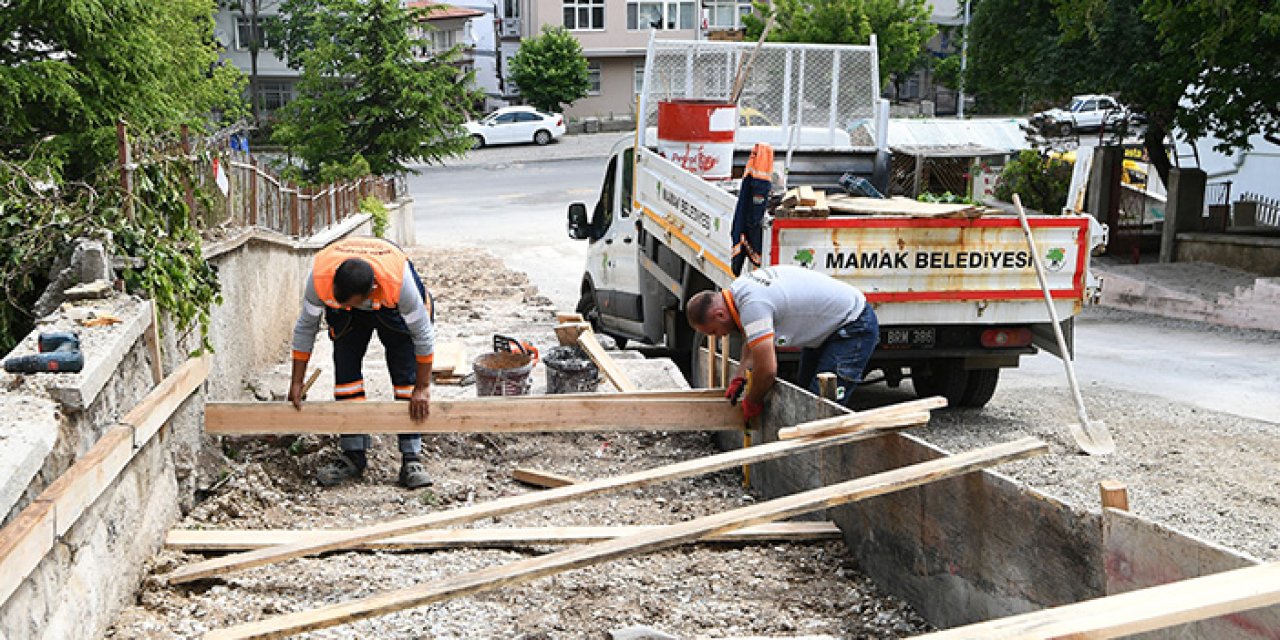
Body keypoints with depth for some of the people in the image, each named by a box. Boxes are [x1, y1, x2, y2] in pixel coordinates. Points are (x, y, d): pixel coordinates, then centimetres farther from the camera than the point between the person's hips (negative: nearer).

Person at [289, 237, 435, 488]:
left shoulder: (399, 280, -44)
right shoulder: (319, 278, -37)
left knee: (406, 373, -11)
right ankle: (353, 455, 0)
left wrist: (422, 388, -24)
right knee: (346, 370, -8)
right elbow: (305, 326, -18)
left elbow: (423, 334, -30)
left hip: (393, 307, -2)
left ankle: (411, 458, -9)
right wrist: (297, 383, -15)